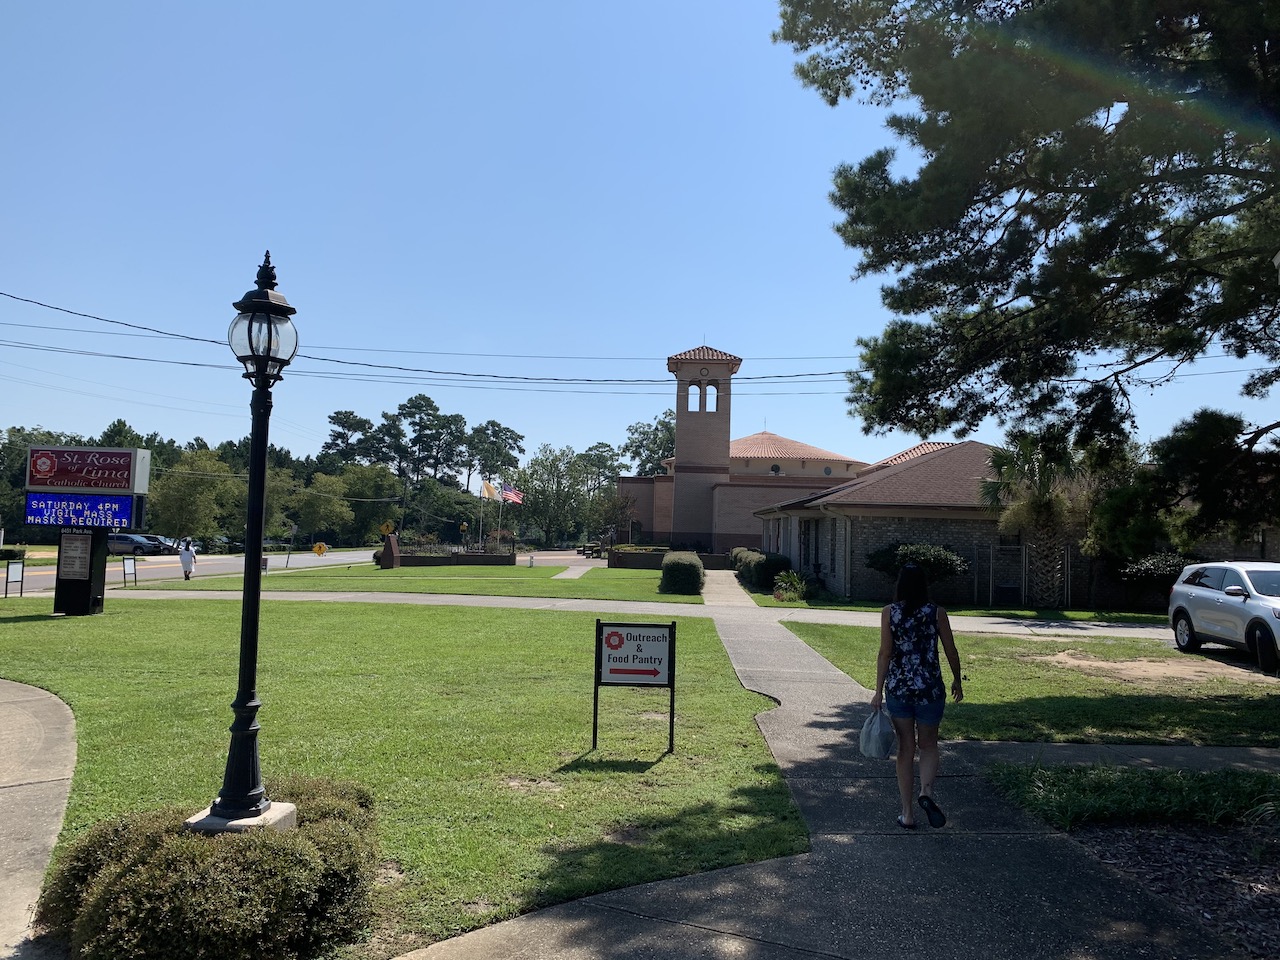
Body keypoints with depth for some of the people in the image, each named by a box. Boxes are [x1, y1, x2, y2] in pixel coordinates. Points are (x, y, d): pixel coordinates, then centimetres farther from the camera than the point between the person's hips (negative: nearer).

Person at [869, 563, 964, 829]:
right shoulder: (936, 612, -4)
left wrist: (878, 691, -3)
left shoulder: (889, 612, -5)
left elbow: (885, 654, -7)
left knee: (905, 748, 11)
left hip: (898, 688, 0)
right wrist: (957, 681, 17)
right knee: (929, 745, 18)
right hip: (930, 689, 0)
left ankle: (907, 814, 14)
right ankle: (927, 792, -7)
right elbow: (951, 651, 1)